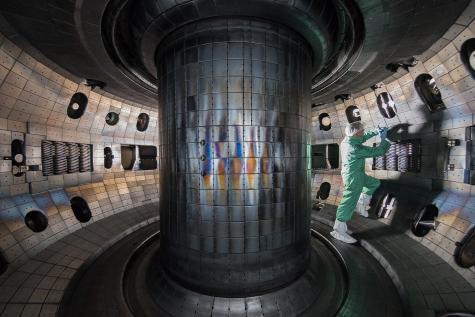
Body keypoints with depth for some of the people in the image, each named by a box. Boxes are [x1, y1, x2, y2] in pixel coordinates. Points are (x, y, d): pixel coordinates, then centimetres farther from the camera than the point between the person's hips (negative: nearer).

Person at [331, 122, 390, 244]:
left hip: (356, 174, 10)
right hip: (353, 176, -10)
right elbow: (378, 151, -17)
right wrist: (383, 138, -1)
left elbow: (362, 138, 21)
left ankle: (361, 204, 32)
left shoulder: (347, 140, -1)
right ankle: (339, 230, -4)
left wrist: (375, 132, 17)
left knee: (374, 183, 28)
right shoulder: (356, 148, -27)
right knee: (349, 201, -8)